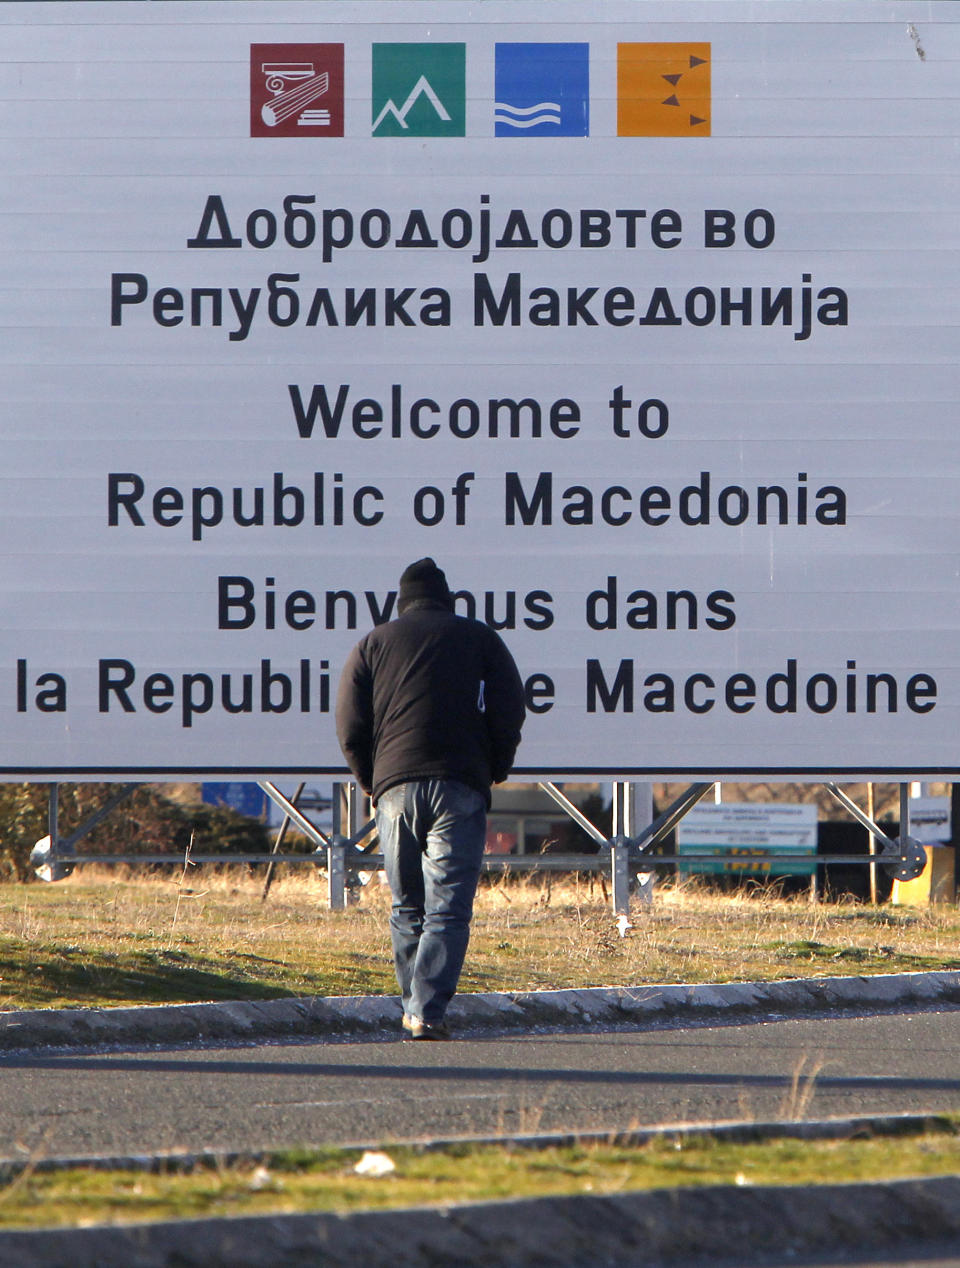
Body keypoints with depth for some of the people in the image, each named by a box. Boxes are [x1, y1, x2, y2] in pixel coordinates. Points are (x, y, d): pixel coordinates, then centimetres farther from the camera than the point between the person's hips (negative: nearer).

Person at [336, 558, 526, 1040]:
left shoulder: (374, 643, 13)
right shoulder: (481, 639, 11)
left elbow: (350, 727, 5)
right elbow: (509, 715, 3)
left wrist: (372, 781, 17)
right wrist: (494, 773, 15)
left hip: (395, 786, 2)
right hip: (460, 788, -2)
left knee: (407, 908, 14)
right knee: (448, 909, -5)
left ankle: (413, 1007, 17)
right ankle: (428, 1012, -17)